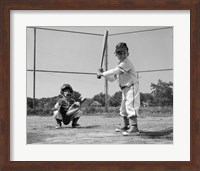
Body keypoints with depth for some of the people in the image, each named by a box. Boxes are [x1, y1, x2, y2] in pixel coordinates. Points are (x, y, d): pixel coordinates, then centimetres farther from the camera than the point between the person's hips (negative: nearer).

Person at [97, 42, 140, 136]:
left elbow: (114, 71, -22)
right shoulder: (119, 65, 16)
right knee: (123, 109, 18)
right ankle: (126, 126, 31)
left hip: (132, 87, -10)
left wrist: (102, 73, -15)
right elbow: (112, 78, 18)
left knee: (130, 106, -21)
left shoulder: (126, 62, -13)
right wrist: (103, 74, 4)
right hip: (125, 89, 10)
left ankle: (134, 128, -27)